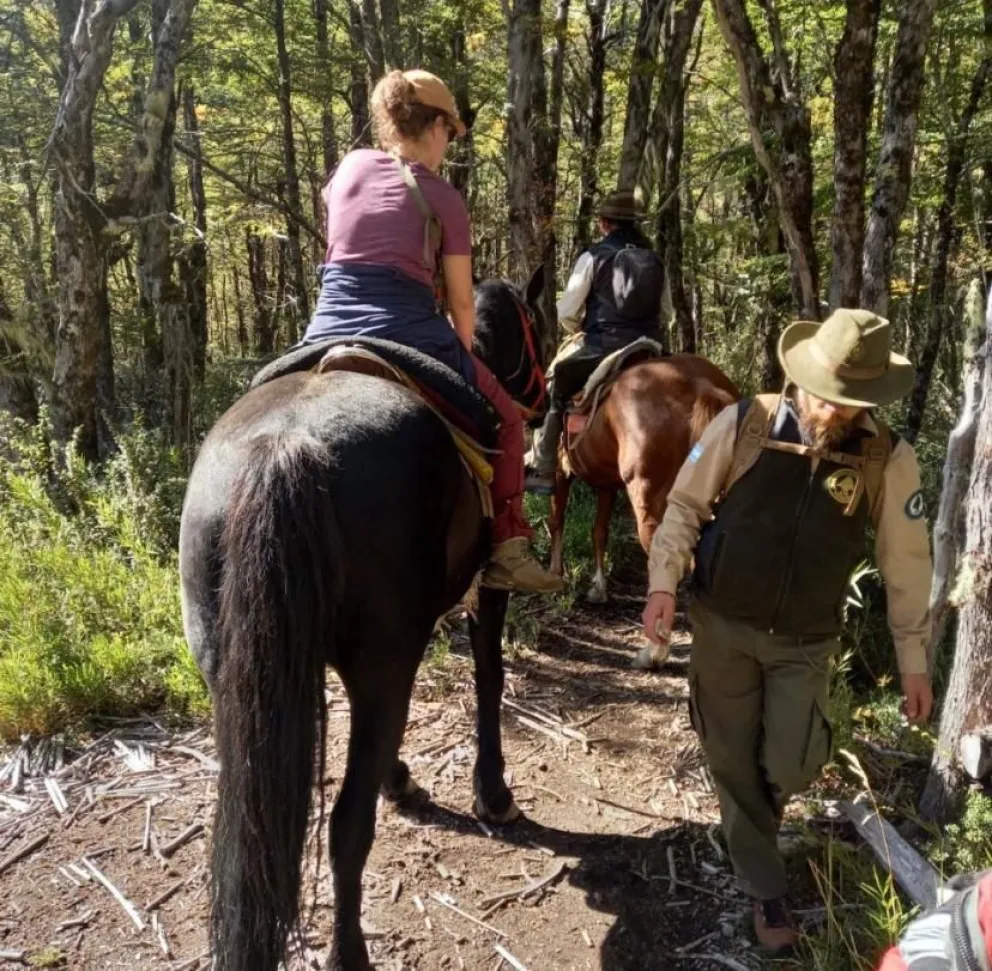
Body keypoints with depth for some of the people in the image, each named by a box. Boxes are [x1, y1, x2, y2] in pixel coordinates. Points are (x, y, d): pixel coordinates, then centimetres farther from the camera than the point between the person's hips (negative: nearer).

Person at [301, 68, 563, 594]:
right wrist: (460, 361, 21)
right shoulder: (443, 198, 2)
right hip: (409, 340, -3)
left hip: (328, 338, 4)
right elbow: (460, 301, 4)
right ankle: (507, 550, 12)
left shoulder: (349, 168, 15)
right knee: (504, 418, 17)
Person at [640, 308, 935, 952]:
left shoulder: (889, 460, -12)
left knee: (788, 769, -2)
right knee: (733, 762, 9)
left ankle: (772, 786, 38)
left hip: (807, 641, 0)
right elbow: (684, 506, -4)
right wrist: (663, 584, -17)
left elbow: (907, 566, -3)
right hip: (723, 625, 0)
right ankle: (767, 888, 31)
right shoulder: (742, 425, -14)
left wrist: (914, 662, 1)